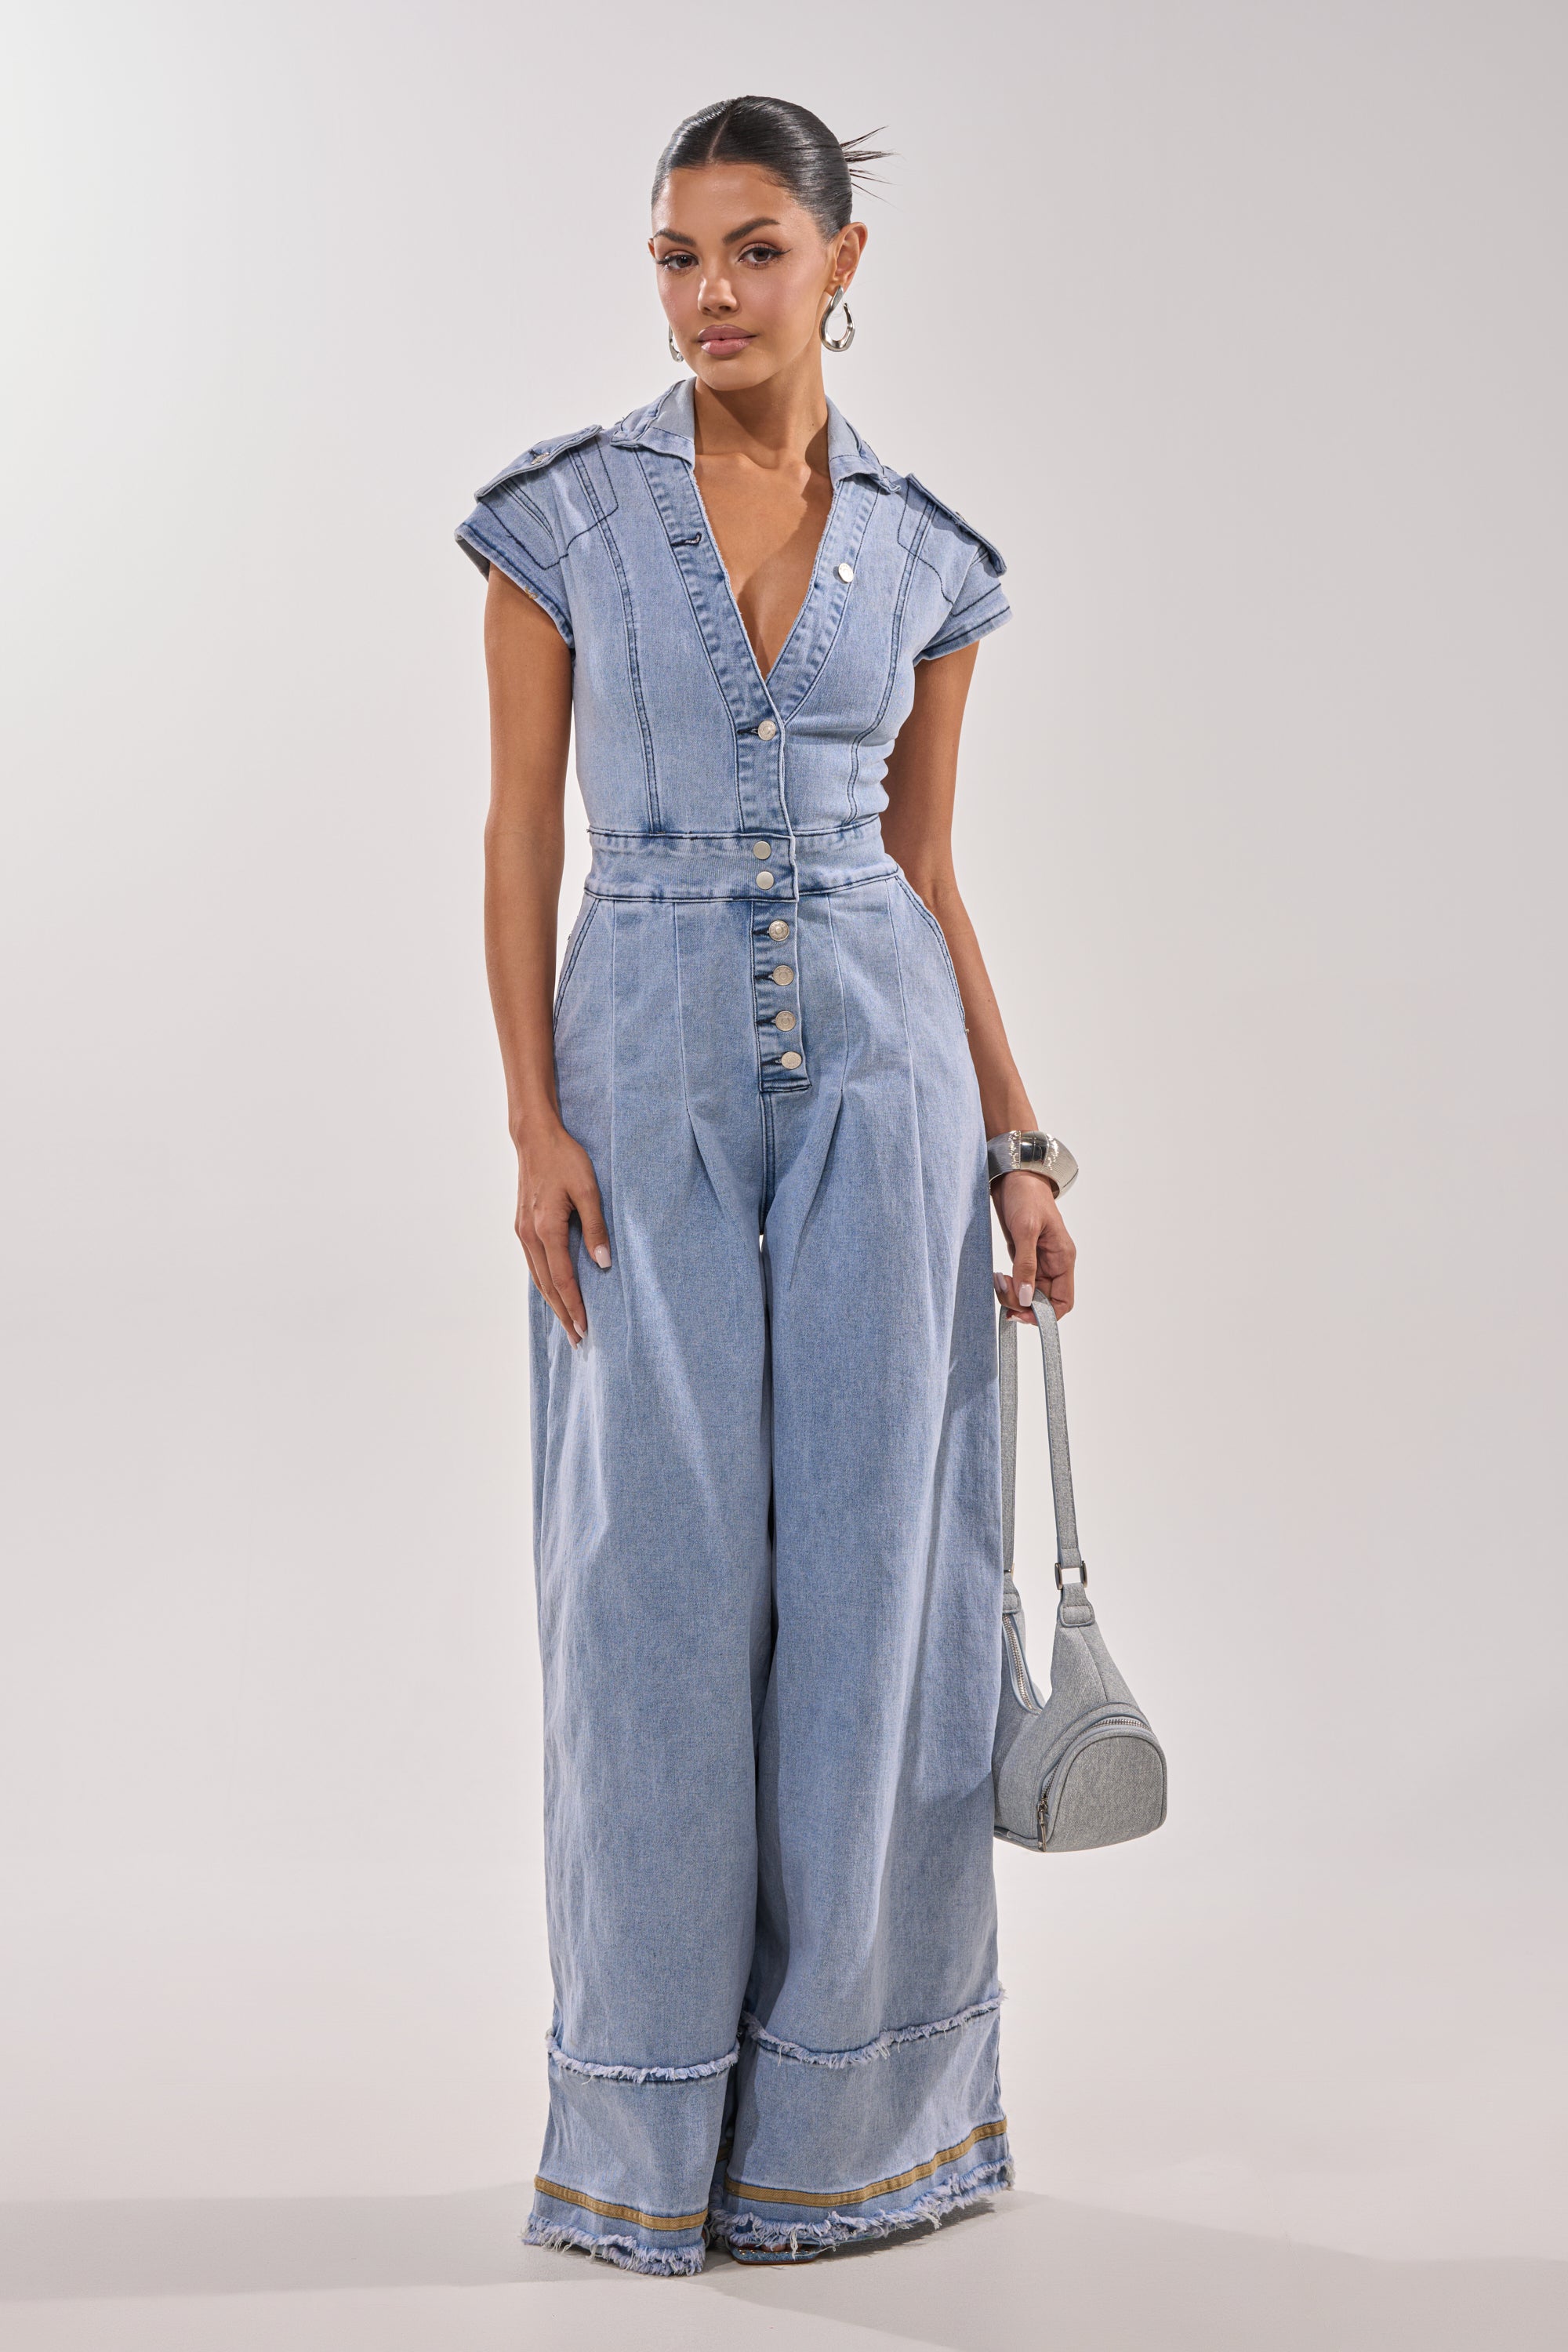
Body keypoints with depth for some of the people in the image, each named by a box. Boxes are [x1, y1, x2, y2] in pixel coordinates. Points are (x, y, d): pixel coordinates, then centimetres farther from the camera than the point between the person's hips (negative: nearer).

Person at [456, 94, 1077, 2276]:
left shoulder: (924, 553, 7)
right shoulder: (563, 511, 1)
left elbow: (928, 870, 10)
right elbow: (523, 829, -1)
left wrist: (1017, 1146, 6)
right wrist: (534, 1118, -10)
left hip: (878, 1065, 2)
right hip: (652, 1067, -2)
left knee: (872, 1566, 3)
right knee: (663, 1574, 1)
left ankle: (850, 2099, 19)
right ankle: (661, 2117, 16)